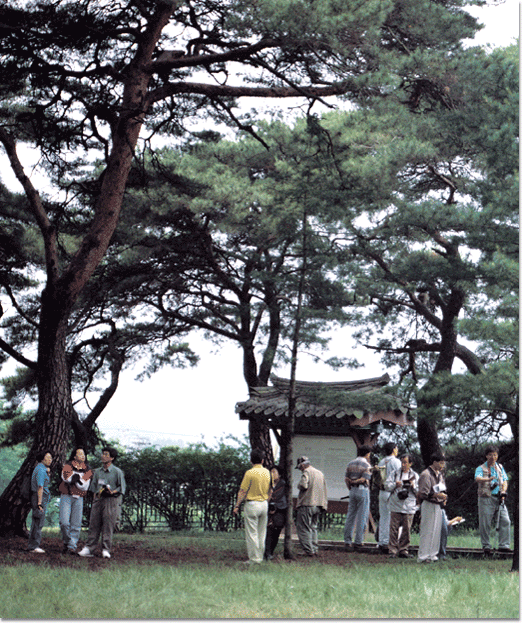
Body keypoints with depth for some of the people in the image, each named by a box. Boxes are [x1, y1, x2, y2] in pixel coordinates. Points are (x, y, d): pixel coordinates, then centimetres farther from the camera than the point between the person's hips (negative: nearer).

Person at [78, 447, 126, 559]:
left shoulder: (117, 472, -1)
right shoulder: (97, 472, 15)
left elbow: (122, 487, -1)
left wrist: (112, 492, -16)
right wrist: (95, 499, 11)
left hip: (111, 500, -5)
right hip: (99, 499, 5)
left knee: (108, 525, -5)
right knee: (94, 524, 1)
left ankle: (106, 550, -1)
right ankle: (88, 548, 2)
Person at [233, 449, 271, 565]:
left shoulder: (250, 473, -13)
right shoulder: (267, 473, 5)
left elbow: (243, 491, -11)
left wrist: (237, 506, -6)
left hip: (252, 504, -6)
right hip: (264, 504, 6)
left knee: (251, 533, -1)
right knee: (261, 533, 13)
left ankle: (254, 559, -2)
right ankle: (260, 557, 18)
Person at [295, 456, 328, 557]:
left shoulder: (307, 472, -8)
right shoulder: (320, 473, 17)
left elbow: (303, 485, -23)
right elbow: (325, 489, 19)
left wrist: (300, 486, 0)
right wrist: (324, 505, 21)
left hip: (307, 504, -8)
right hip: (318, 504, 8)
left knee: (303, 528, -3)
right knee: (313, 527, 16)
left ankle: (308, 550, -8)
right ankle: (315, 549, 12)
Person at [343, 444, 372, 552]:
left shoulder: (351, 464, 10)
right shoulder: (366, 465, -8)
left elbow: (346, 479, 7)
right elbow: (365, 480, -15)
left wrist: (351, 488, 14)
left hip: (353, 491, 6)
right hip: (363, 490, -6)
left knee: (350, 516, 8)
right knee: (362, 517, -1)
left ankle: (347, 541, 6)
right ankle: (358, 542, -2)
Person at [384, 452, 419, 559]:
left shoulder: (415, 476, 14)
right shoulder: (394, 473, 13)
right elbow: (387, 486, 6)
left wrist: (413, 486, -9)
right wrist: (395, 485, -12)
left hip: (409, 507, 1)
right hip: (395, 506, -1)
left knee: (406, 530, 1)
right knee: (394, 529, -3)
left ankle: (403, 550, 9)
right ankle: (392, 551, 2)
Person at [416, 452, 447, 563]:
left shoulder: (439, 474, 15)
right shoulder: (426, 475, -14)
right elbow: (423, 493, -18)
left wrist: (444, 498, 10)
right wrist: (437, 495, -23)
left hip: (438, 506, 9)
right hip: (429, 505, -9)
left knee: (436, 531, 12)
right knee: (427, 531, -6)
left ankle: (432, 554, 21)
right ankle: (423, 556, -1)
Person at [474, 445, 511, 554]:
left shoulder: (500, 467, 17)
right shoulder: (481, 468, 1)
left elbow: (505, 481, 15)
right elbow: (477, 478, -19)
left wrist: (503, 491, -5)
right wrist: (488, 479, -38)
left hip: (498, 499, 4)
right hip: (486, 498, -4)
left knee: (505, 521, -6)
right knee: (485, 524, -3)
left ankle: (504, 545, -1)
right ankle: (486, 546, 7)